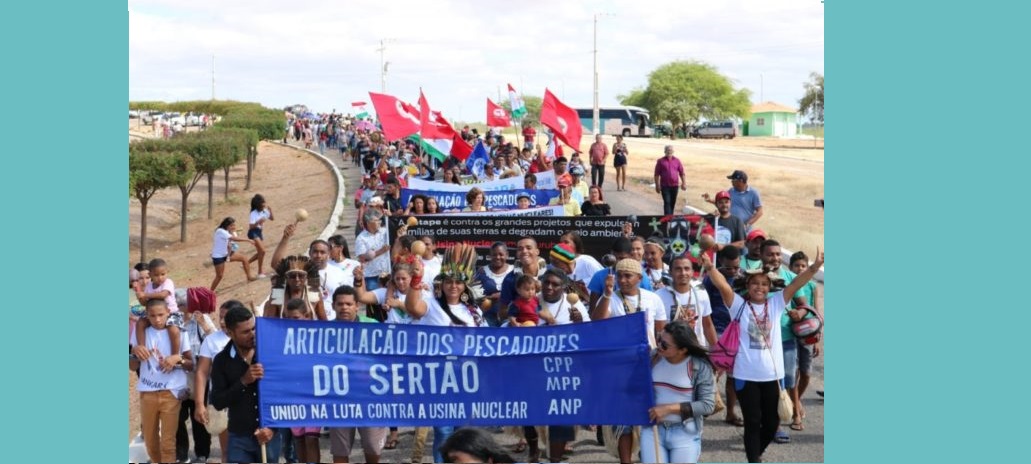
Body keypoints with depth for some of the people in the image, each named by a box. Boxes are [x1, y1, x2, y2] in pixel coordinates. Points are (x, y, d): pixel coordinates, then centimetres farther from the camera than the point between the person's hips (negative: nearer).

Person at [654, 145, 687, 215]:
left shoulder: (677, 161, 8)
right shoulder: (660, 161, 1)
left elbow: (682, 173, 10)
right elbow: (657, 174, 1)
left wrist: (684, 183, 3)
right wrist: (657, 186, -4)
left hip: (675, 185, 3)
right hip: (665, 186, -3)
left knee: (672, 203, 10)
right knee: (667, 202, -11)